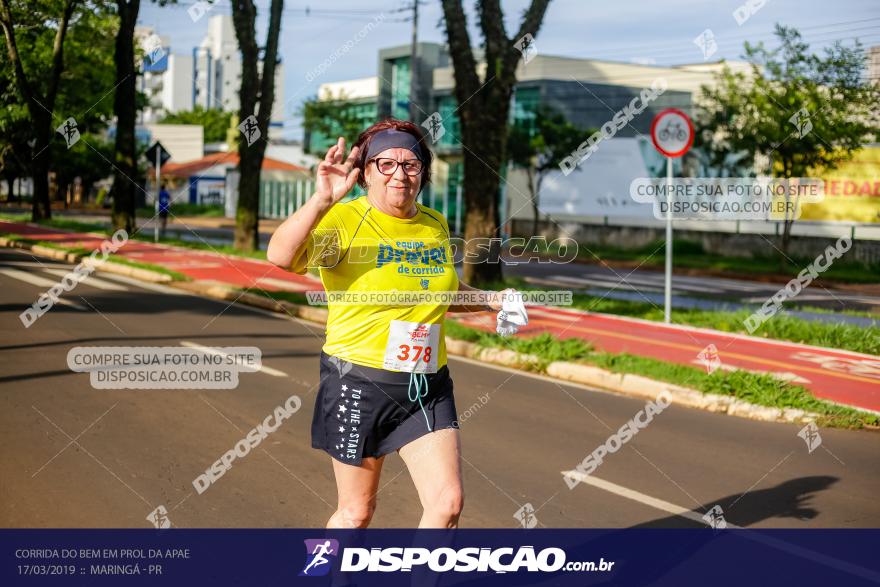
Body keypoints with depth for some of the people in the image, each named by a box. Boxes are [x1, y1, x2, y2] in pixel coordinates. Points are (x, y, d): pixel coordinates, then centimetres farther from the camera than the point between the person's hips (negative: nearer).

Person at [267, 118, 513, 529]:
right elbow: (280, 256, -31)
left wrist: (488, 300, 9)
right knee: (357, 511, 10)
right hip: (359, 382, -4)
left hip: (428, 386, 5)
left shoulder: (436, 225, 7)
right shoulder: (344, 220, -12)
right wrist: (322, 200, -43)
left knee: (448, 502, -5)